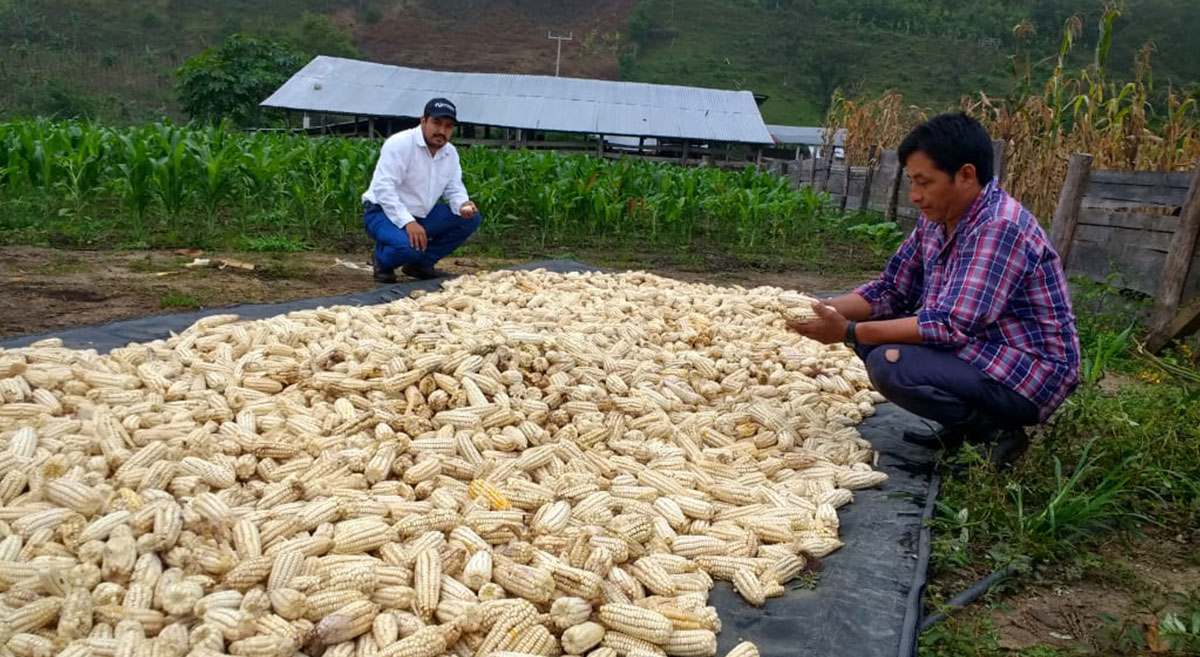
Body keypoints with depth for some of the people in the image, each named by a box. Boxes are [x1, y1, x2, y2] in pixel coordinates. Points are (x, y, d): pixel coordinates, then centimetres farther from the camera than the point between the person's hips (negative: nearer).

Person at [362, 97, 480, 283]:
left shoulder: (450, 153, 5)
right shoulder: (400, 144, -18)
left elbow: (454, 188, 9)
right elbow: (383, 188, -26)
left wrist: (462, 204, -17)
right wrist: (407, 222, -36)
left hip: (421, 215, 8)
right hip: (384, 213, -8)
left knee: (470, 218, -7)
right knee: (409, 246, -38)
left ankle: (421, 263, 3)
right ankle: (382, 261, 1)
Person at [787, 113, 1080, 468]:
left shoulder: (999, 227, -25)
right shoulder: (936, 219, 3)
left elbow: (951, 327, -29)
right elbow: (891, 289, 8)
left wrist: (849, 332, -28)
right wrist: (828, 308, -10)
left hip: (1026, 378, -9)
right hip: (979, 353, 9)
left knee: (889, 365, -27)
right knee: (872, 330, 3)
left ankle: (994, 430, -5)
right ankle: (960, 425, 9)